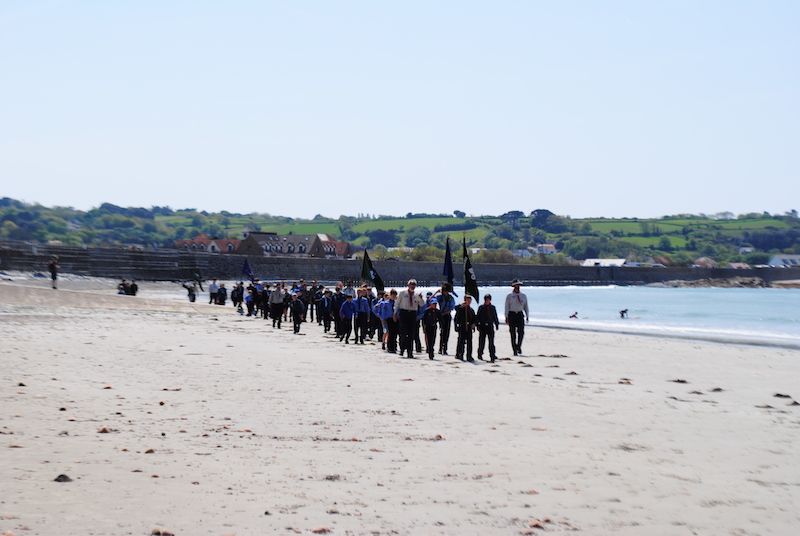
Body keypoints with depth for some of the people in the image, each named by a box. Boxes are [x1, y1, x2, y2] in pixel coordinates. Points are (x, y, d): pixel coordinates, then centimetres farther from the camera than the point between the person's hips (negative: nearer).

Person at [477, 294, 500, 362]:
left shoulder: (493, 308, 7)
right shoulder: (481, 308, 1)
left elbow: (495, 317, 14)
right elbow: (477, 317, 2)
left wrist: (497, 324, 11)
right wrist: (477, 325, -4)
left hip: (490, 326, 1)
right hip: (482, 327, -1)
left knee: (491, 342, -4)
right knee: (482, 341, 6)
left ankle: (492, 355, -5)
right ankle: (480, 354, 21)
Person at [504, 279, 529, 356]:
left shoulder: (523, 296, 9)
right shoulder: (509, 296, 1)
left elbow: (526, 306, 14)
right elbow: (507, 307, 0)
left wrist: (527, 316, 7)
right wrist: (506, 317, -5)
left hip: (520, 314, 2)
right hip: (512, 314, -2)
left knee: (521, 332, -11)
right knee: (513, 333, 0)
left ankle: (519, 346, 9)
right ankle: (515, 350, 6)